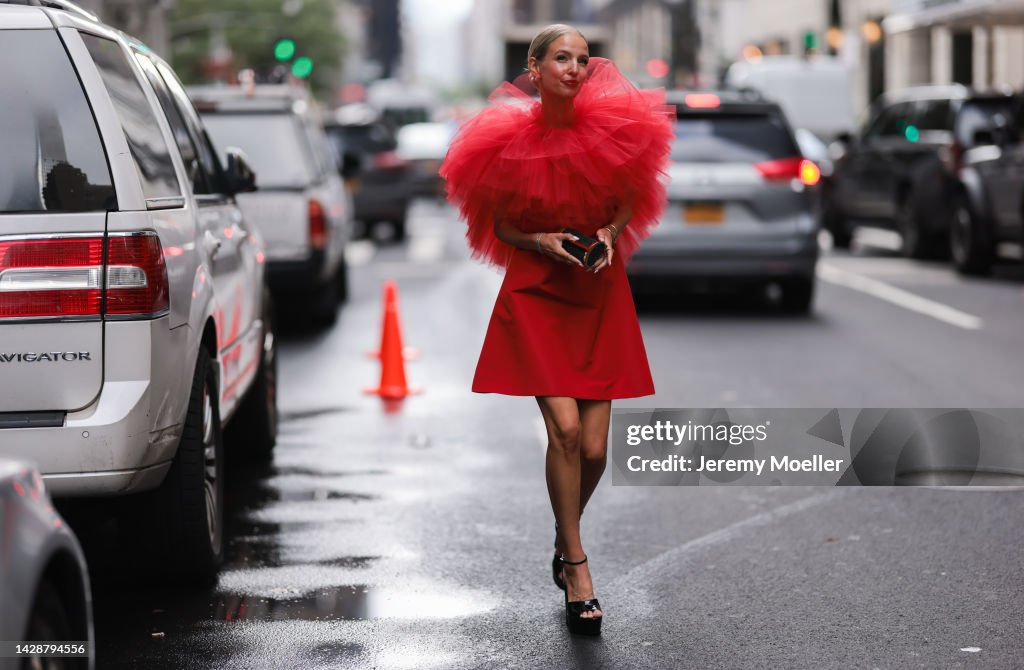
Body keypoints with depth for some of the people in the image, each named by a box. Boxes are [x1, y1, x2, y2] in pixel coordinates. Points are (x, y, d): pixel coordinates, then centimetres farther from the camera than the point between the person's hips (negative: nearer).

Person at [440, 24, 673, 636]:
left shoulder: (612, 128, -2)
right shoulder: (510, 140, -6)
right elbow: (500, 224, 5)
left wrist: (609, 233, -8)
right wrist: (543, 242, -13)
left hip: (601, 290, 2)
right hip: (536, 289, -2)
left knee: (594, 448, 0)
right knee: (564, 429, -16)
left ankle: (566, 534, 30)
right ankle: (576, 564, -1)